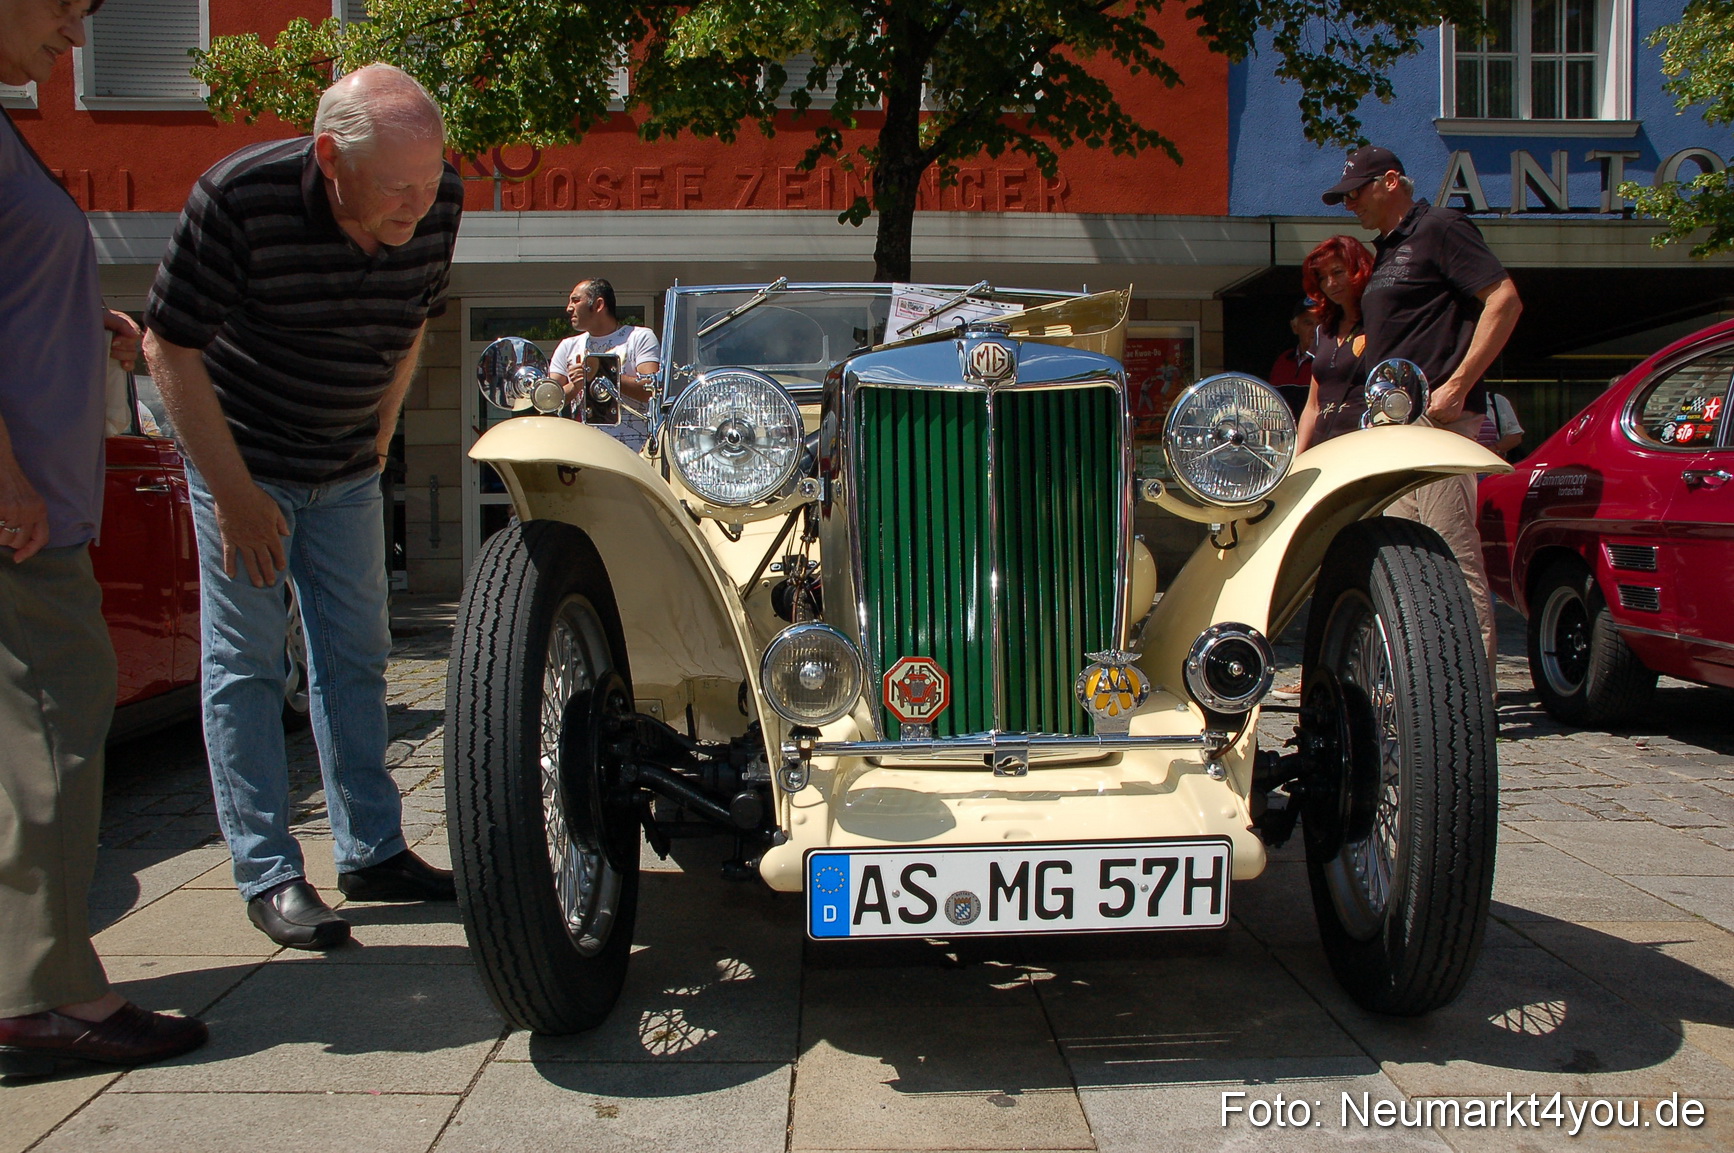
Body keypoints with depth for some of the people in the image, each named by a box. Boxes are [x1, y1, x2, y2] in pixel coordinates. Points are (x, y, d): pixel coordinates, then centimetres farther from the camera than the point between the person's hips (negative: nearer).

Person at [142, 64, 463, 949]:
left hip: (347, 469, 5)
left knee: (356, 657, 9)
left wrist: (376, 442, 7)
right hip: (239, 458, -4)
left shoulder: (437, 203, -14)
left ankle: (372, 852, 20)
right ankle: (268, 874, 8)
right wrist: (233, 492, -17)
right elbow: (170, 347, -18)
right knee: (245, 663, -1)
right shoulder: (238, 197, -27)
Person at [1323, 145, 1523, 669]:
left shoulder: (1440, 228, -4)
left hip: (1439, 416, -10)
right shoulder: (1386, 249, 23)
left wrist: (1458, 385, -19)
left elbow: (1505, 301, -13)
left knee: (1452, 551, -11)